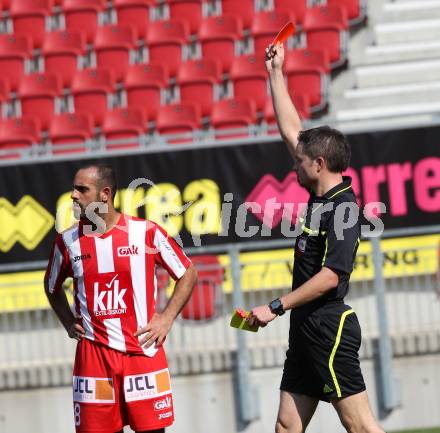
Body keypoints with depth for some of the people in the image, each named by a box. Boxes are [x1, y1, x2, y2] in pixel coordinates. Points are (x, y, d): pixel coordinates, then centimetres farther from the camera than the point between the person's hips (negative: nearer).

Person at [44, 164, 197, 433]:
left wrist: (167, 318, -2)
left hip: (143, 349, -2)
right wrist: (69, 323, 10)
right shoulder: (68, 240, 4)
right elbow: (53, 286, 23)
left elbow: (188, 274, 6)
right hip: (93, 353, 2)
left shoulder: (145, 232, -4)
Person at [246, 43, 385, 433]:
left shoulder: (343, 210, -15)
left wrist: (276, 307, -18)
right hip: (305, 329, 9)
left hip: (329, 330, -9)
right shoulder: (321, 196, 11)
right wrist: (275, 73, 22)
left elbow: (330, 277, -22)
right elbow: (292, 131, 20)